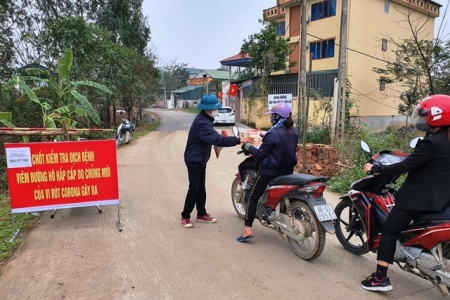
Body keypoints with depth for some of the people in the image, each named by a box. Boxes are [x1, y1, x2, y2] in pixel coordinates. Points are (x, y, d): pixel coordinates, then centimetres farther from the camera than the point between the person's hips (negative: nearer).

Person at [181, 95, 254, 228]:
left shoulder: (204, 119, 8)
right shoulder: (202, 123, -26)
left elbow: (212, 137, 15)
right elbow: (217, 139, -37)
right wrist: (239, 140, -39)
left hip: (200, 159, 10)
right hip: (194, 160, -10)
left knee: (201, 188, 15)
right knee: (194, 189, -5)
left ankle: (201, 214, 24)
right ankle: (185, 216, 7)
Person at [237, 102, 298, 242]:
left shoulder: (273, 134, -19)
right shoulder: (294, 131, 4)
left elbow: (260, 155, -19)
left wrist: (248, 146, -2)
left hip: (270, 171, -7)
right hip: (288, 170, 7)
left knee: (253, 197, 2)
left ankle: (247, 230, -2)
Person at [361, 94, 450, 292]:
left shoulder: (432, 143, -21)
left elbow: (405, 166, -22)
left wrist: (375, 169, -15)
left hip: (420, 196, -9)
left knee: (389, 231, -5)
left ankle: (380, 278, -5)